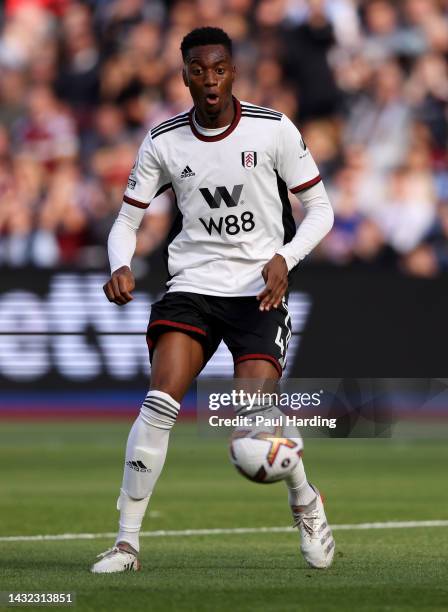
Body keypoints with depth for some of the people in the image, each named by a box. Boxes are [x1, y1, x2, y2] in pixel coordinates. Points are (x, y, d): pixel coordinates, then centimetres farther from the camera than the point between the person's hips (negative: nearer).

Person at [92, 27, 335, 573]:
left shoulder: (273, 130, -3)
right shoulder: (164, 142, 2)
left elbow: (319, 209, 3)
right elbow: (127, 220, 9)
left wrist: (284, 258, -14)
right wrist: (120, 267, -12)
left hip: (259, 291, -1)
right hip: (192, 286, 1)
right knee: (160, 401, -20)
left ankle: (306, 503, 18)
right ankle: (127, 540, -13)